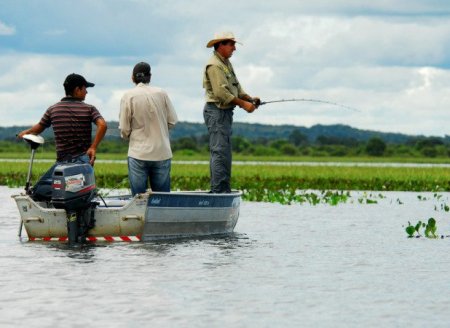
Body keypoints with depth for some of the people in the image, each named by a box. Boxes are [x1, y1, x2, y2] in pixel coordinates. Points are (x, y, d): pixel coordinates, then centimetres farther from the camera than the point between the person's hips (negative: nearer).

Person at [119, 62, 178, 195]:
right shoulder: (161, 94, -2)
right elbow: (172, 122, 4)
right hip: (162, 153, 2)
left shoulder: (128, 96, -7)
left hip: (138, 154, -2)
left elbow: (124, 129, -5)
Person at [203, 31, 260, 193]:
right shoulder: (214, 65, -14)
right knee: (220, 151, -13)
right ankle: (218, 191, -16)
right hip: (216, 111, -11)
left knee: (225, 153, 11)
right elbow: (221, 92, -23)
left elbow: (236, 87, 18)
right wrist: (243, 104, -21)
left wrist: (249, 99, 0)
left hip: (226, 112, 11)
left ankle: (224, 190, 15)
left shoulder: (227, 63, 19)